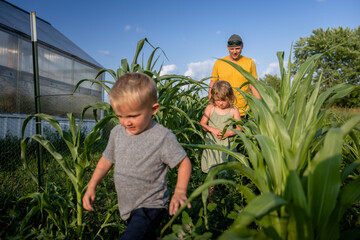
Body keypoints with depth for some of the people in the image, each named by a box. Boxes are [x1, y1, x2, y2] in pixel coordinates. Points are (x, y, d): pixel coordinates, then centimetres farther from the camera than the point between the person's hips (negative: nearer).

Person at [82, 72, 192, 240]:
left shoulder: (163, 137, -21)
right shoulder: (117, 132, -3)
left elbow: (184, 162, -11)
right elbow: (107, 159, 11)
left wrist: (180, 192, -23)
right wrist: (91, 187, 7)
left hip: (149, 208, -6)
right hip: (127, 207, 7)